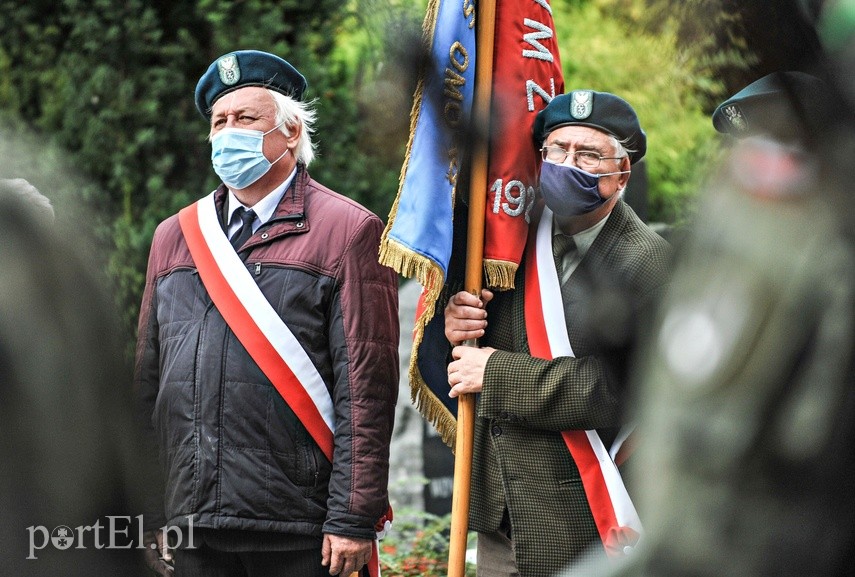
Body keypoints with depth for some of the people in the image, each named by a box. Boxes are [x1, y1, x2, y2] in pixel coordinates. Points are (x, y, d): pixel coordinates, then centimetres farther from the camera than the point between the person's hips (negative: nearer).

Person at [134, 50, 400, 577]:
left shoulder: (347, 231, -1)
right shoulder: (174, 238, 16)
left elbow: (366, 387, -7)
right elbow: (148, 382, 17)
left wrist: (353, 519, -12)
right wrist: (146, 517, 12)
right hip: (191, 529, 5)